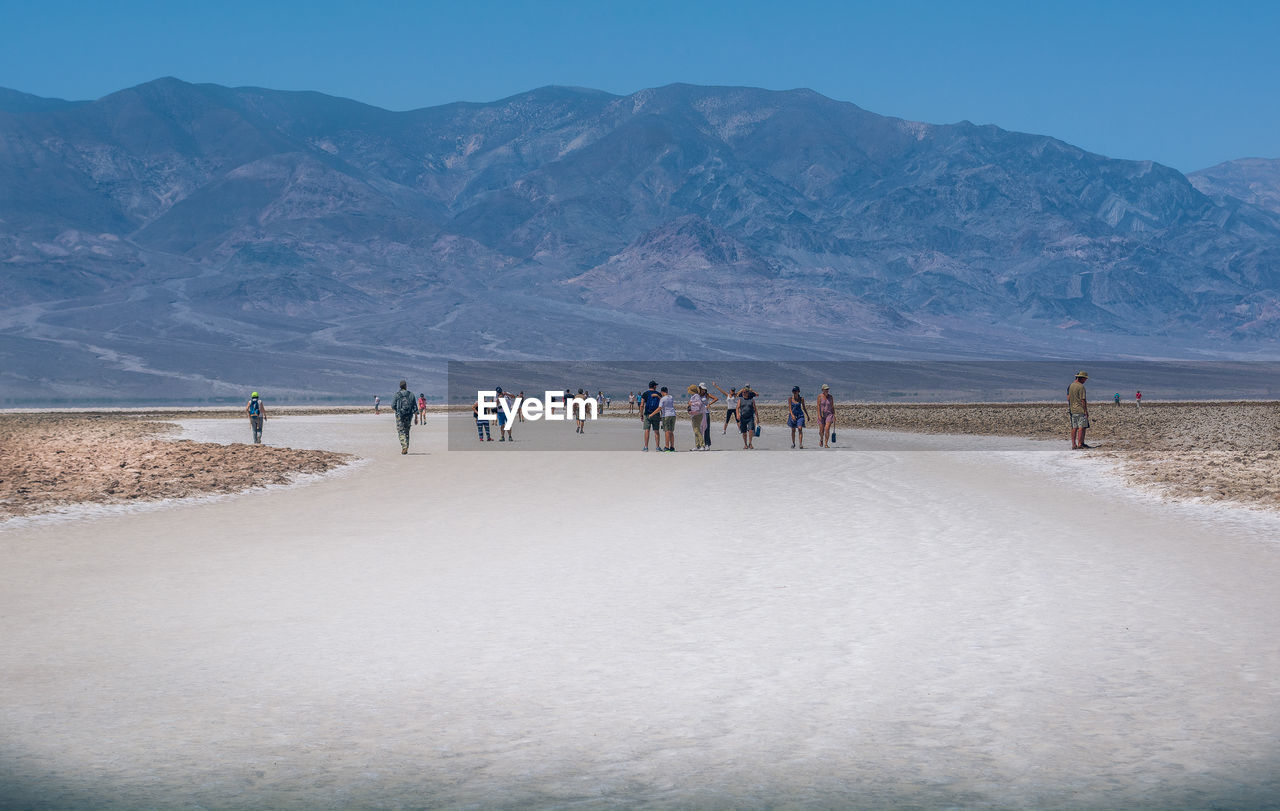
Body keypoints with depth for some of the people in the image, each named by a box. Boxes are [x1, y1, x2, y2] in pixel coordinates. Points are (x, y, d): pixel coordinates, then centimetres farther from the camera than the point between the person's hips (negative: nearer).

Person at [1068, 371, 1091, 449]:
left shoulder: (1071, 385, 11)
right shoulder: (1081, 387, -12)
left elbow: (1068, 398, 15)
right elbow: (1083, 400, -15)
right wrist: (1086, 411, -12)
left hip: (1072, 410, 8)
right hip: (1080, 410, -8)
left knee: (1074, 428, 8)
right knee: (1081, 427, -6)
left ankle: (1073, 445, 8)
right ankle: (1080, 444, -10)